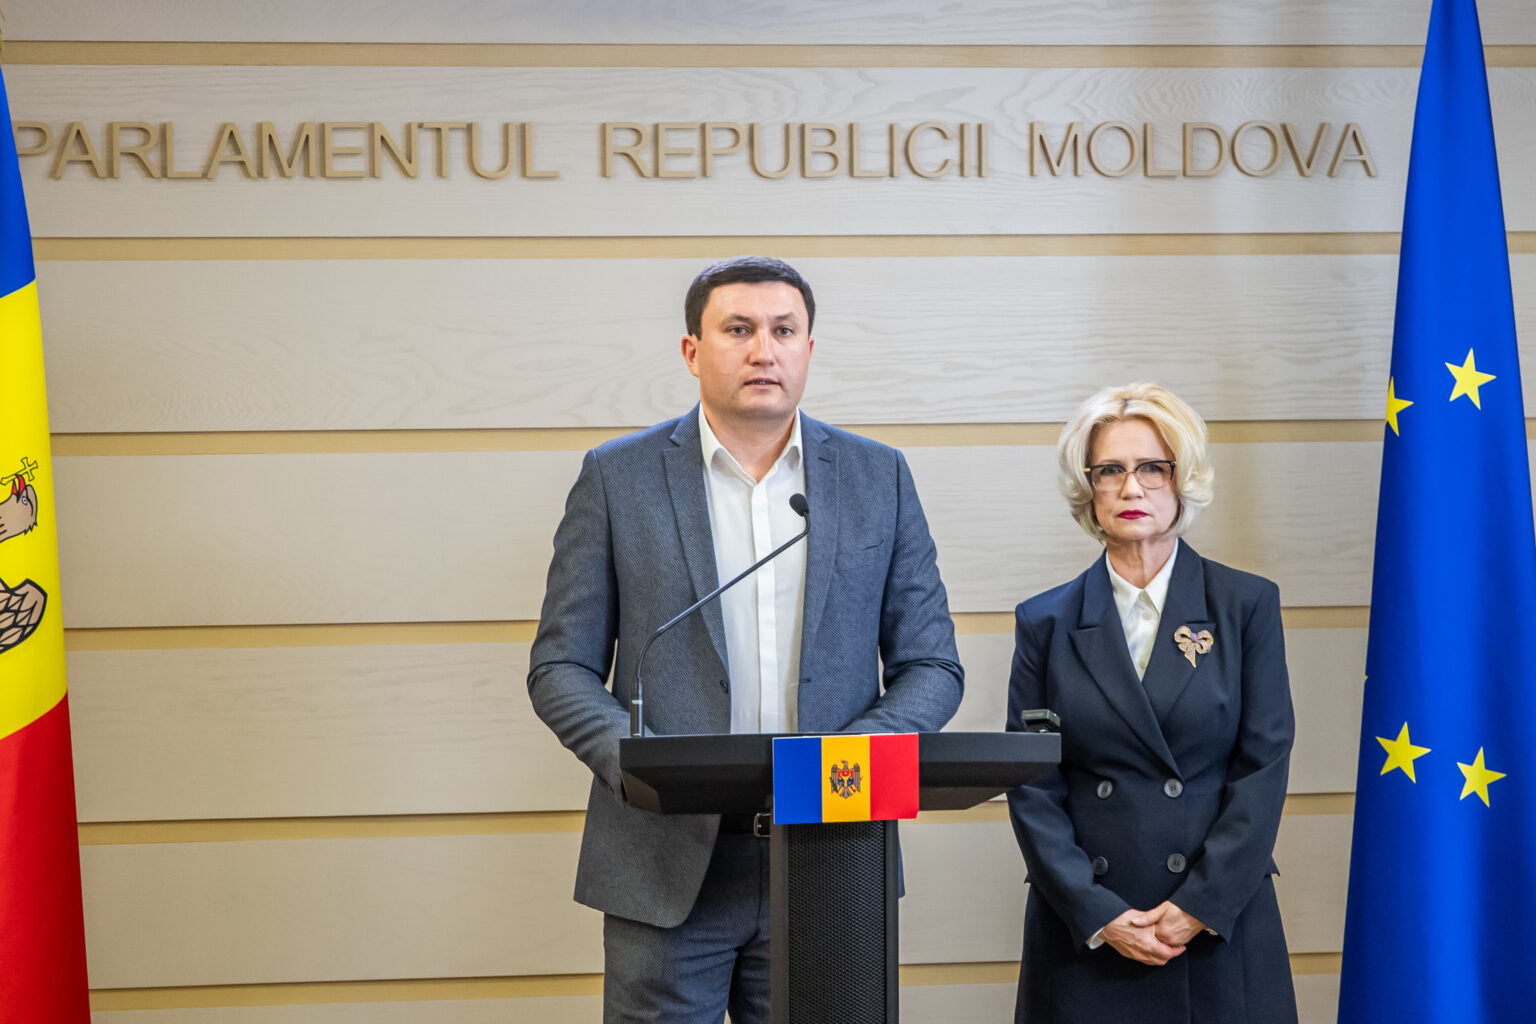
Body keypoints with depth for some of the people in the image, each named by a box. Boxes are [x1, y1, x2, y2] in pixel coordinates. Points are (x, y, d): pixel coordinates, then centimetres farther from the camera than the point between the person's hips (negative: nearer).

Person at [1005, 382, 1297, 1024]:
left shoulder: (1246, 605, 4)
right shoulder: (1046, 622, 6)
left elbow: (1264, 763, -2)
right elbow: (1031, 785, 1)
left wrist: (1201, 905, -10)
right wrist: (1097, 913, -10)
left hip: (1220, 929, 0)